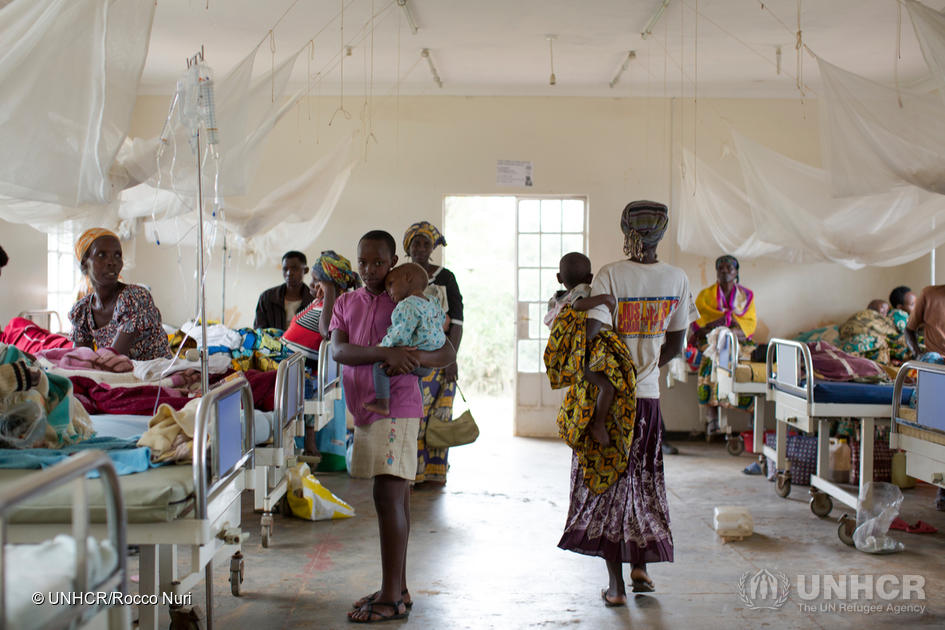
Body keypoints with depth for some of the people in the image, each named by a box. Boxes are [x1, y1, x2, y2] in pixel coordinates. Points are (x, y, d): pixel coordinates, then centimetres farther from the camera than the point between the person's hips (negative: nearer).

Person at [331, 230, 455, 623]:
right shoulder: (346, 303, 11)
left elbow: (447, 353, -3)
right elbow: (338, 350, -7)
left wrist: (416, 359, -24)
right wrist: (386, 353, -23)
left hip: (396, 409, -6)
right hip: (365, 409, 6)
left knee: (388, 496, -10)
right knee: (395, 497, 11)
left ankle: (391, 598, -6)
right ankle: (398, 589, 18)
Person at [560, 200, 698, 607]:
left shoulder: (610, 276, -14)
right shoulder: (676, 279, -1)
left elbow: (591, 331, -25)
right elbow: (675, 346, 5)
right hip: (648, 395, 3)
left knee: (606, 484, 6)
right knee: (643, 481, 20)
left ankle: (615, 584, 7)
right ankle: (640, 566, 24)